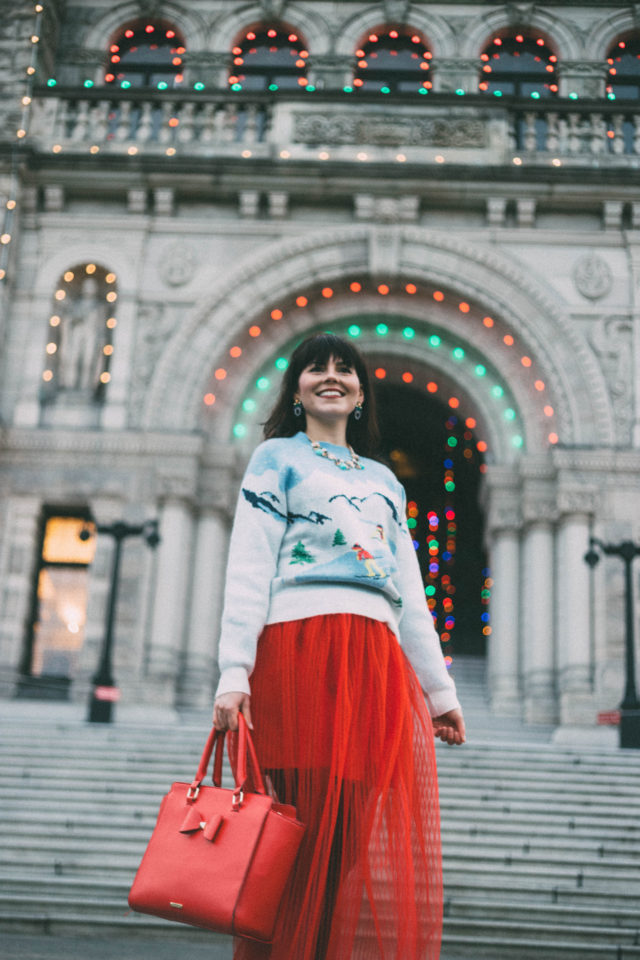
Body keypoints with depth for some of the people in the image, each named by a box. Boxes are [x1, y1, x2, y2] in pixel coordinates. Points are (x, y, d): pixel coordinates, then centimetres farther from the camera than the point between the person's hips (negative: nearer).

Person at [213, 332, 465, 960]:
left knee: (389, 851, -3)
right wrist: (234, 673, -10)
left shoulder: (384, 481, 28)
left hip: (381, 664, 5)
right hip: (302, 649, -5)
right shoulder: (277, 457, 14)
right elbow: (249, 568, 2)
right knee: (313, 834, -9)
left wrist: (439, 687, 18)